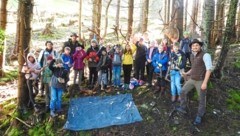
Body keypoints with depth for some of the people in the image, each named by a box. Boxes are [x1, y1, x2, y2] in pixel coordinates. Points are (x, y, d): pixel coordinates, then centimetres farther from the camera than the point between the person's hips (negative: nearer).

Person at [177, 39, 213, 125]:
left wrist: (205, 83, -26)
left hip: (201, 81, -7)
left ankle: (199, 116, 24)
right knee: (183, 92, 10)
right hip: (192, 79, 7)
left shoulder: (205, 55, -17)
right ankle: (182, 108, 28)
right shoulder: (192, 56, 8)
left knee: (201, 100, 7)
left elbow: (209, 69, -22)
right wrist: (187, 73, 15)